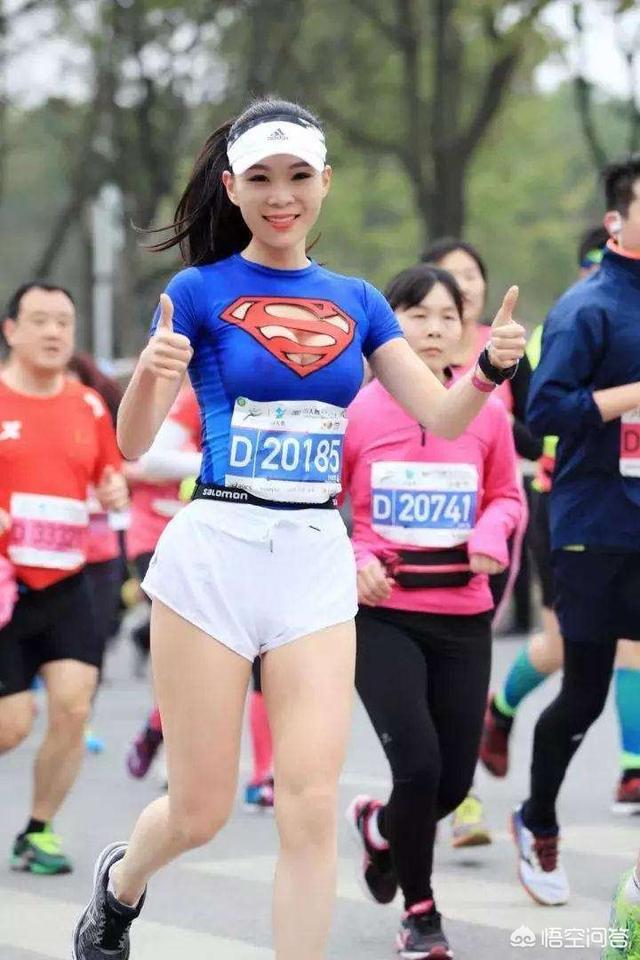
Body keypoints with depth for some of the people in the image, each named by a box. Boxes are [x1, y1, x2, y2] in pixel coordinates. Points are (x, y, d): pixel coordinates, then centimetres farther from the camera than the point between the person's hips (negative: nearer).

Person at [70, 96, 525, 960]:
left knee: (312, 806, -7)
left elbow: (441, 416, 7)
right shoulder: (200, 291, -1)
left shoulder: (356, 302, 11)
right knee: (200, 813, 5)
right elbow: (133, 444, -6)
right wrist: (149, 371, -27)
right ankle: (121, 882, 38)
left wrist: (491, 367, -13)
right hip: (214, 553, -3)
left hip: (317, 560, 3)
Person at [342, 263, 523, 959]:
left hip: (462, 617, 3)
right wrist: (350, 561, -15)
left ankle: (378, 825, 41)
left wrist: (492, 532, -8)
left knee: (455, 779, 5)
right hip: (381, 614, -3)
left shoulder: (487, 413, 0)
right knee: (419, 764, -14)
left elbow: (506, 495, 14)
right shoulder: (354, 412, -6)